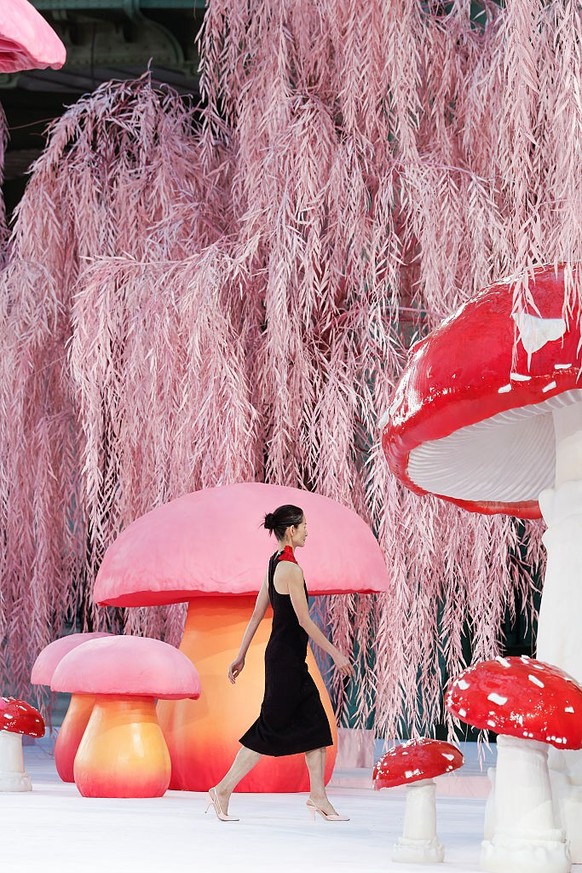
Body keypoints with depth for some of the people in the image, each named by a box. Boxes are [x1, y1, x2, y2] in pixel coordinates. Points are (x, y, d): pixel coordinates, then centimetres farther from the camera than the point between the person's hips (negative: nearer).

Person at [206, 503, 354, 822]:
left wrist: (241, 655, 18)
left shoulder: (274, 563, 11)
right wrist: (336, 653, -14)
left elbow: (257, 615, 14)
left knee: (315, 723, 10)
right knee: (271, 726, -4)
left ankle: (318, 797, 13)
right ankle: (223, 790, 1)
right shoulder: (291, 568, -17)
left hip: (289, 658, 10)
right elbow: (304, 620, -19)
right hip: (286, 657, -10)